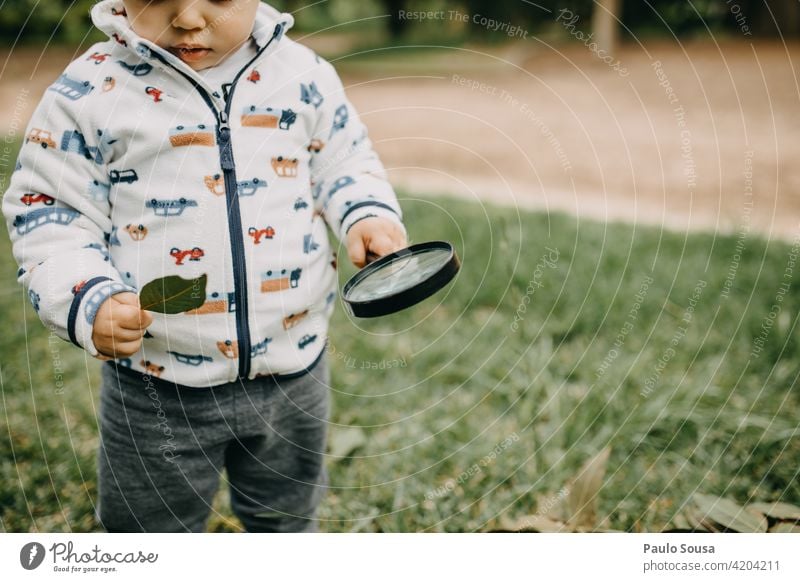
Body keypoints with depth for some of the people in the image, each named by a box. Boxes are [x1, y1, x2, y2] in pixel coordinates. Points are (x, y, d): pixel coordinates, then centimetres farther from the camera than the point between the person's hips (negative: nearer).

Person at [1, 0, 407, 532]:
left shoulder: (303, 74, -3)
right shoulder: (92, 90, -10)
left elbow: (345, 159, 10)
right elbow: (48, 212, -6)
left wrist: (369, 215, -10)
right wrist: (88, 301, -22)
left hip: (293, 367, 3)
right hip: (159, 385, -2)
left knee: (288, 519, 25)